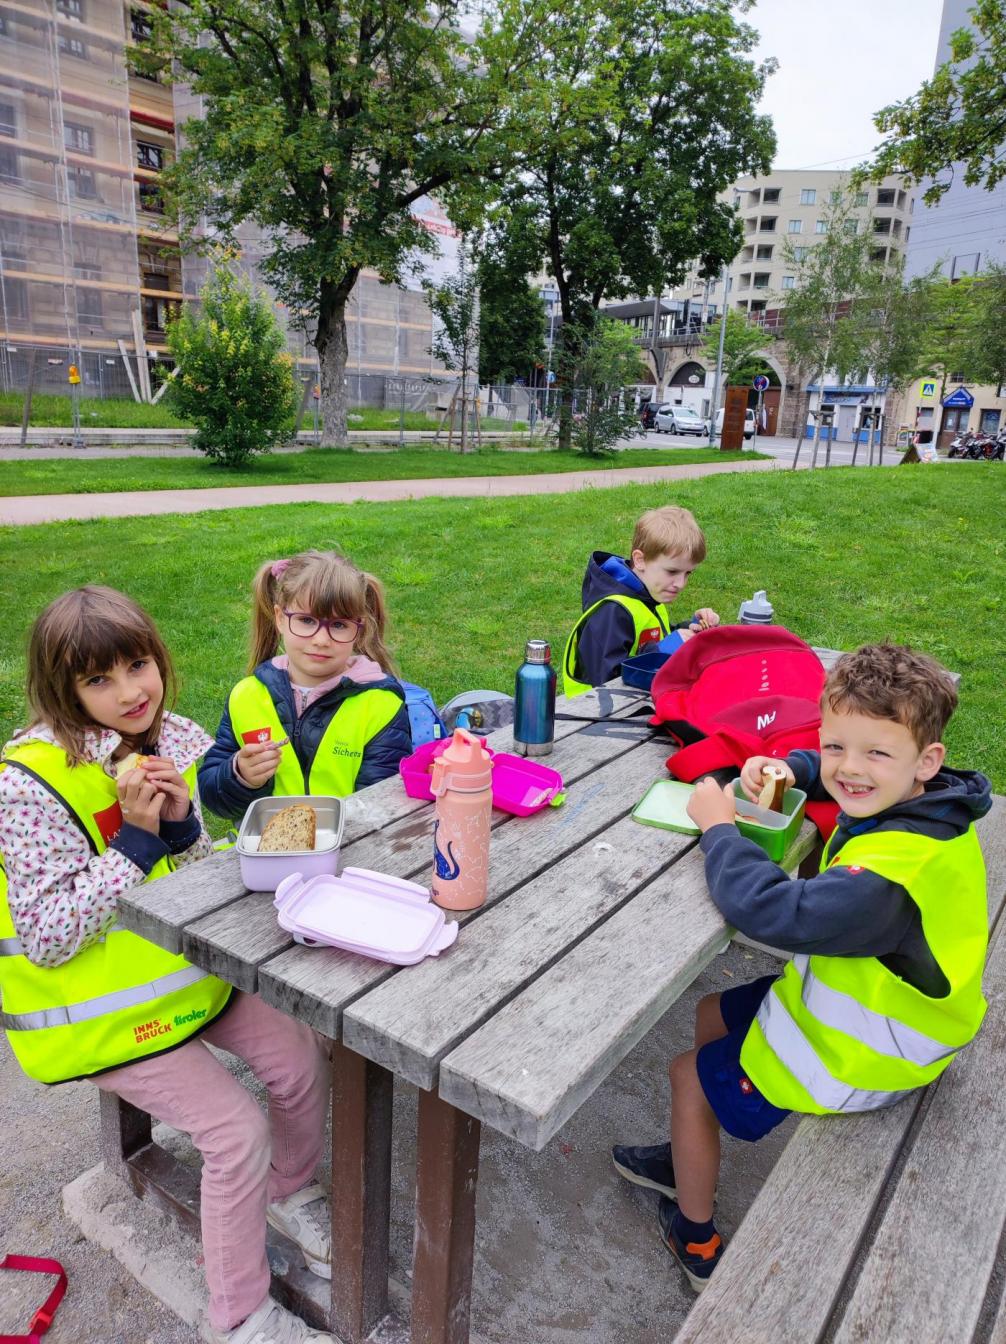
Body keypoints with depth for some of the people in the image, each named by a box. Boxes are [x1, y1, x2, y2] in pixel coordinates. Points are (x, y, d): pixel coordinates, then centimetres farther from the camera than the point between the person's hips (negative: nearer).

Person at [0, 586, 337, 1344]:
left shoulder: (179, 741, -5)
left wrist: (181, 823, -20)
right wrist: (136, 837, -28)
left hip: (188, 965, 6)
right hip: (96, 1006, -6)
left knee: (301, 1059, 1)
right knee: (238, 1129, -10)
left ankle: (289, 1193, 33)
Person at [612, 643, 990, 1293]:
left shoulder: (899, 871, -40)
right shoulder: (912, 802, -10)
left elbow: (775, 911, -42)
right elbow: (826, 772, 11)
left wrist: (719, 827, -28)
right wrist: (781, 771, -10)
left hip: (858, 1056, -9)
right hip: (865, 993, 9)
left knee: (692, 1073, 7)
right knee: (711, 1015, 21)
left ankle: (697, 1241, 32)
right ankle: (690, 1159, 44)